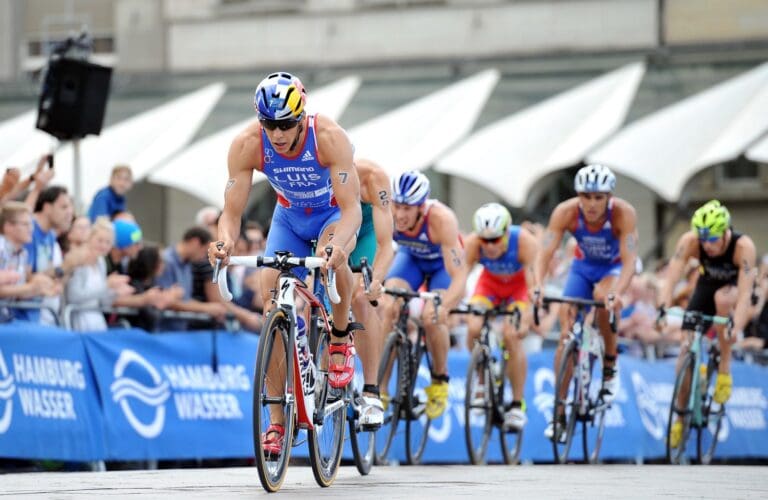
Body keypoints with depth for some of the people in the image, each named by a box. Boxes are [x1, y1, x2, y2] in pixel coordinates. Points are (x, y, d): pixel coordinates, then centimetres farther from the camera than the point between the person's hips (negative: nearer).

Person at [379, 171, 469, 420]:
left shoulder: (441, 219, -39)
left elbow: (459, 277, -43)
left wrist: (442, 307, -60)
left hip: (442, 262, -2)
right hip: (410, 257, 2)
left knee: (432, 319, -24)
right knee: (388, 308, -23)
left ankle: (440, 381, 3)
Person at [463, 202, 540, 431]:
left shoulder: (525, 242, -36)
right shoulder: (473, 244, -31)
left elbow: (534, 283, -43)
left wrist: (527, 319, -57)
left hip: (519, 284, -2)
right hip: (490, 282, 2)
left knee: (512, 336, -22)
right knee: (473, 329, -22)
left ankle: (517, 405, -11)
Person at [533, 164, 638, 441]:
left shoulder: (623, 213, -32)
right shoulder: (565, 212, -28)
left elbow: (629, 260, -39)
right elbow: (545, 253, -33)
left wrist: (617, 293, -56)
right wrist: (538, 286, -51)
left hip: (614, 267, -2)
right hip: (583, 266, 2)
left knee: (603, 296, -36)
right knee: (567, 334, -9)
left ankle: (610, 365, -12)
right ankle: (559, 413, -1)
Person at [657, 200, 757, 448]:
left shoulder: (743, 246, -35)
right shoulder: (690, 241, -29)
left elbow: (745, 292, -41)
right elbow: (672, 274, -38)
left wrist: (737, 327, -54)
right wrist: (662, 306, -54)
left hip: (734, 290, -2)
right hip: (707, 286, 2)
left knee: (722, 297, -37)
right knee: (687, 346, -11)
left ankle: (725, 367, -20)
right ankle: (680, 416, 4)